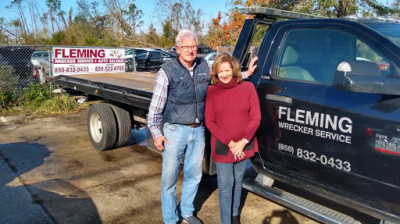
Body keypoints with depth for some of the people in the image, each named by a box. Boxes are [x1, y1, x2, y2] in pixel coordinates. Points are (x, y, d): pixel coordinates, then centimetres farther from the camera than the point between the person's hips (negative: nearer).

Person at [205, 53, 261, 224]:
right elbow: (210, 122, -6)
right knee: (225, 185, 6)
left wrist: (242, 142, -12)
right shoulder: (212, 91, -6)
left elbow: (255, 118, -4)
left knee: (238, 181, 17)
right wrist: (230, 143, -14)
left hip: (244, 147, 2)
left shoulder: (247, 87, -4)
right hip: (222, 147, -1)